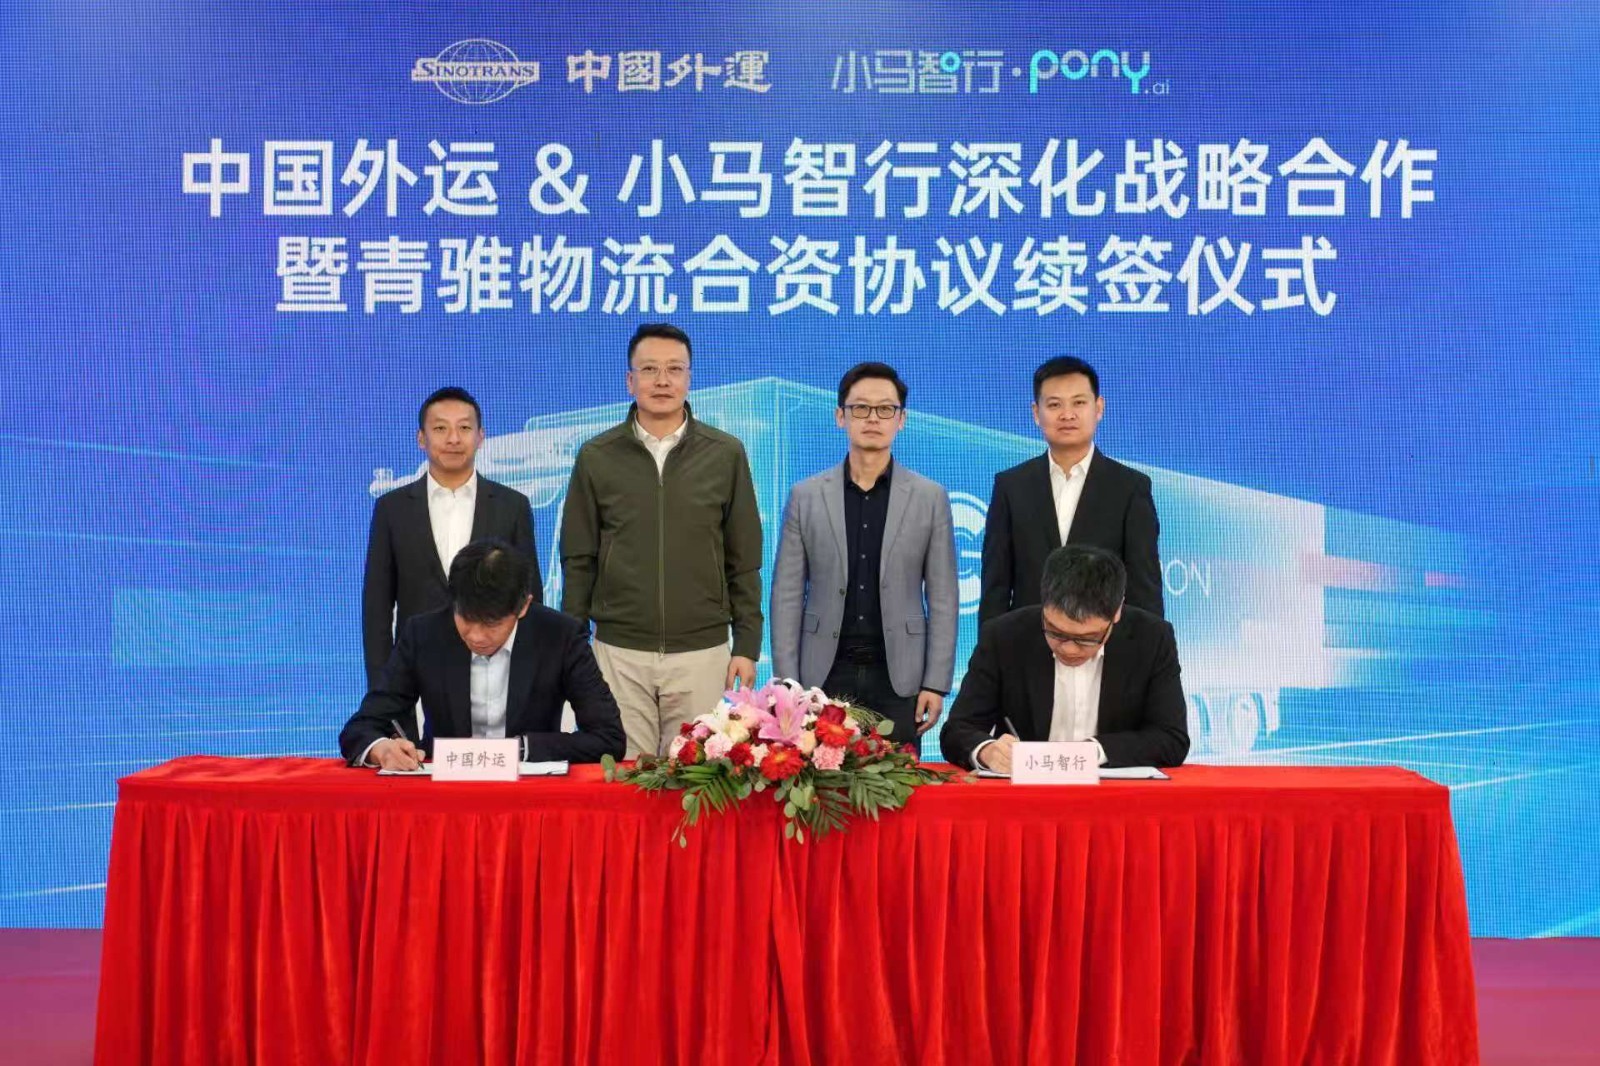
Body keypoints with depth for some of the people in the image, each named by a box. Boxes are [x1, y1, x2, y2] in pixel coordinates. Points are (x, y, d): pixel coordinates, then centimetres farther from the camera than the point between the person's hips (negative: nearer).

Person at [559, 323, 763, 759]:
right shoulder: (596, 457, 5)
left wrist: (747, 645, 3)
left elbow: (744, 561, 6)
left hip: (703, 652, 0)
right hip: (619, 652, 0)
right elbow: (578, 560, 8)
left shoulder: (726, 454, 3)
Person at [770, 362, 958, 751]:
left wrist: (936, 683, -2)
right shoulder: (806, 496, 5)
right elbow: (787, 597, 5)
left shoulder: (930, 498, 4)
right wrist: (787, 683, -2)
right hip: (825, 675, 0)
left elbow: (943, 598, 4)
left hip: (897, 678, 0)